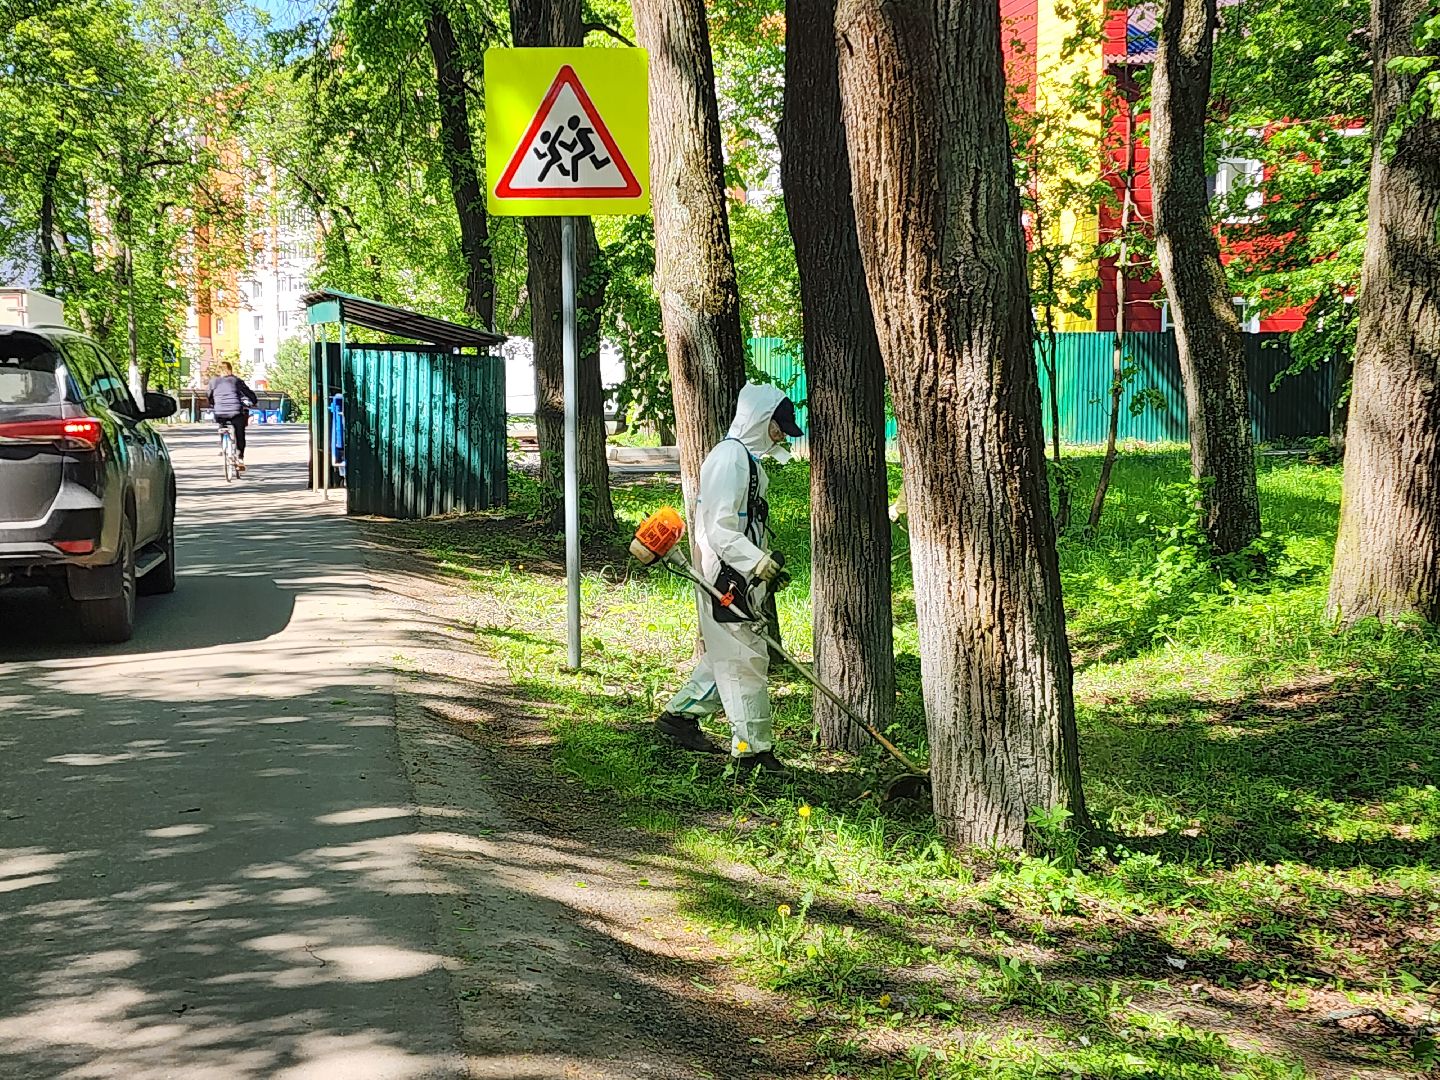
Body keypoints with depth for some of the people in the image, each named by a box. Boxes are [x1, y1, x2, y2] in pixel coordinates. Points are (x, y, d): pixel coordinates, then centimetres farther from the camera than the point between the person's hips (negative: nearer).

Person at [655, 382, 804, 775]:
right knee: (746, 660, -7)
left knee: (725, 655, 18)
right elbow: (720, 530, -23)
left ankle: (679, 715, 31)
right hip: (726, 578, -10)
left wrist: (767, 565, 20)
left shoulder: (749, 459, 17)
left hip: (744, 577, 10)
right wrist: (761, 563, -28)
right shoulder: (728, 459, -17)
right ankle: (752, 749, -2)